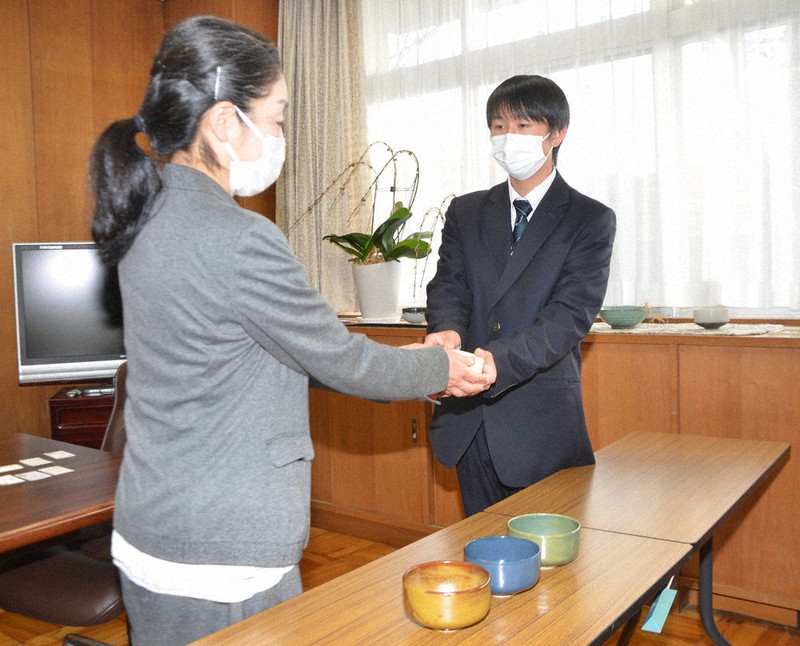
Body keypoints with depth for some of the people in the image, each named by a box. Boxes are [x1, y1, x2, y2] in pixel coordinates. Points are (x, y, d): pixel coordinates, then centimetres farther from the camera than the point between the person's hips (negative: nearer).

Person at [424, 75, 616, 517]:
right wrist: (447, 331, -24)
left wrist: (497, 361, -31)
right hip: (469, 420, 4)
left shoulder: (591, 220, -1)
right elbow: (448, 286, 1)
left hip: (543, 422, -3)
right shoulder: (466, 212, 12)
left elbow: (571, 313, -13)